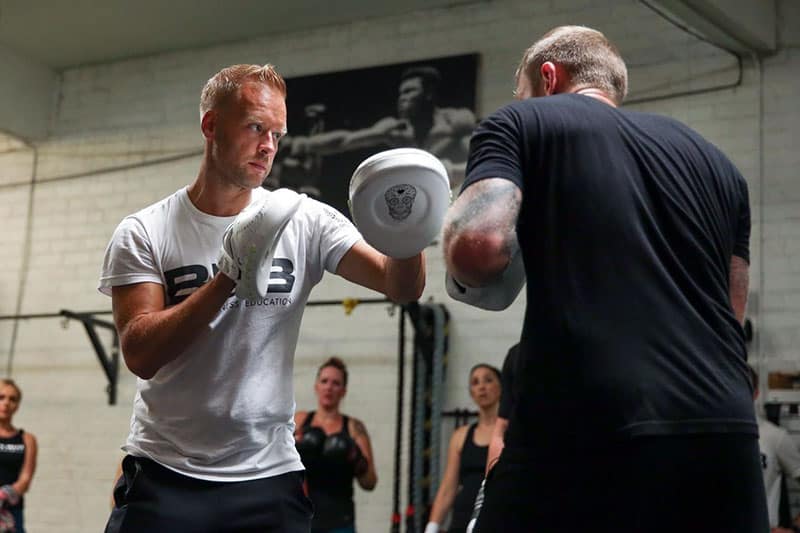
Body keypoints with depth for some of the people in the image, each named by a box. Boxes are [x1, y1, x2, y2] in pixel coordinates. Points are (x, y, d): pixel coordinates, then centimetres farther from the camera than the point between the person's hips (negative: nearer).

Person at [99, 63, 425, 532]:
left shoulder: (304, 221, -1)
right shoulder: (143, 234, -3)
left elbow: (402, 287, -7)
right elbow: (140, 354, -13)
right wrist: (227, 279, -23)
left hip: (271, 479, 1)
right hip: (165, 475, -1)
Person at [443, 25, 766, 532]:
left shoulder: (521, 124, 9)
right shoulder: (713, 159, 23)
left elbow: (478, 244, -9)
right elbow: (733, 312, 21)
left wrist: (469, 280, 11)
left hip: (585, 433, -4)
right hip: (725, 435, 5)